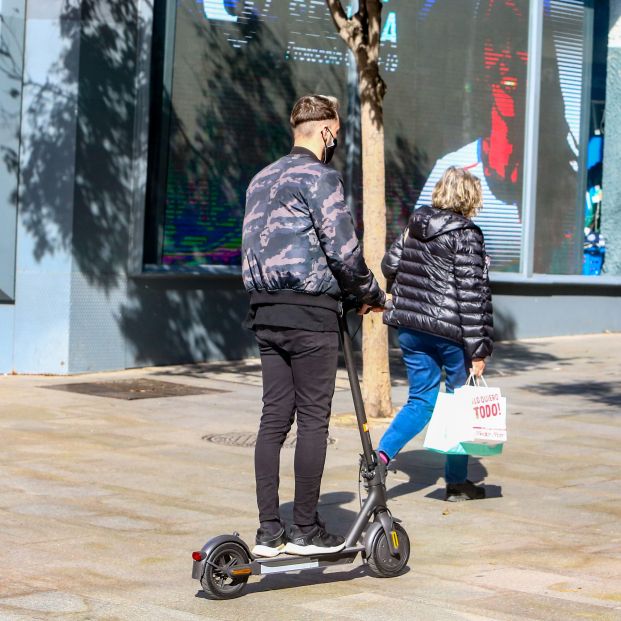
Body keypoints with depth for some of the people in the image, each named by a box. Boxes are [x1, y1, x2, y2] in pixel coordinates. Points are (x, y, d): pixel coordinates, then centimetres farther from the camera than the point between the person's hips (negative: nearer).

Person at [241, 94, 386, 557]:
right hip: (310, 313, -8)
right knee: (313, 420, -1)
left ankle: (269, 531, 9)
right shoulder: (320, 177, -9)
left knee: (274, 418, 8)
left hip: (265, 310, 8)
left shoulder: (262, 180, 18)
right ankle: (306, 530, 3)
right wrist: (371, 293, 2)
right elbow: (343, 250, -14)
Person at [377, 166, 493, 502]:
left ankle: (381, 454, -8)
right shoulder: (465, 236, -12)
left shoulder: (414, 226, 7)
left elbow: (389, 265, 17)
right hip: (450, 331, -6)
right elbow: (472, 294, -15)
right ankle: (457, 482, 16)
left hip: (409, 327, 6)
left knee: (421, 399, 13)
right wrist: (478, 349, -13)